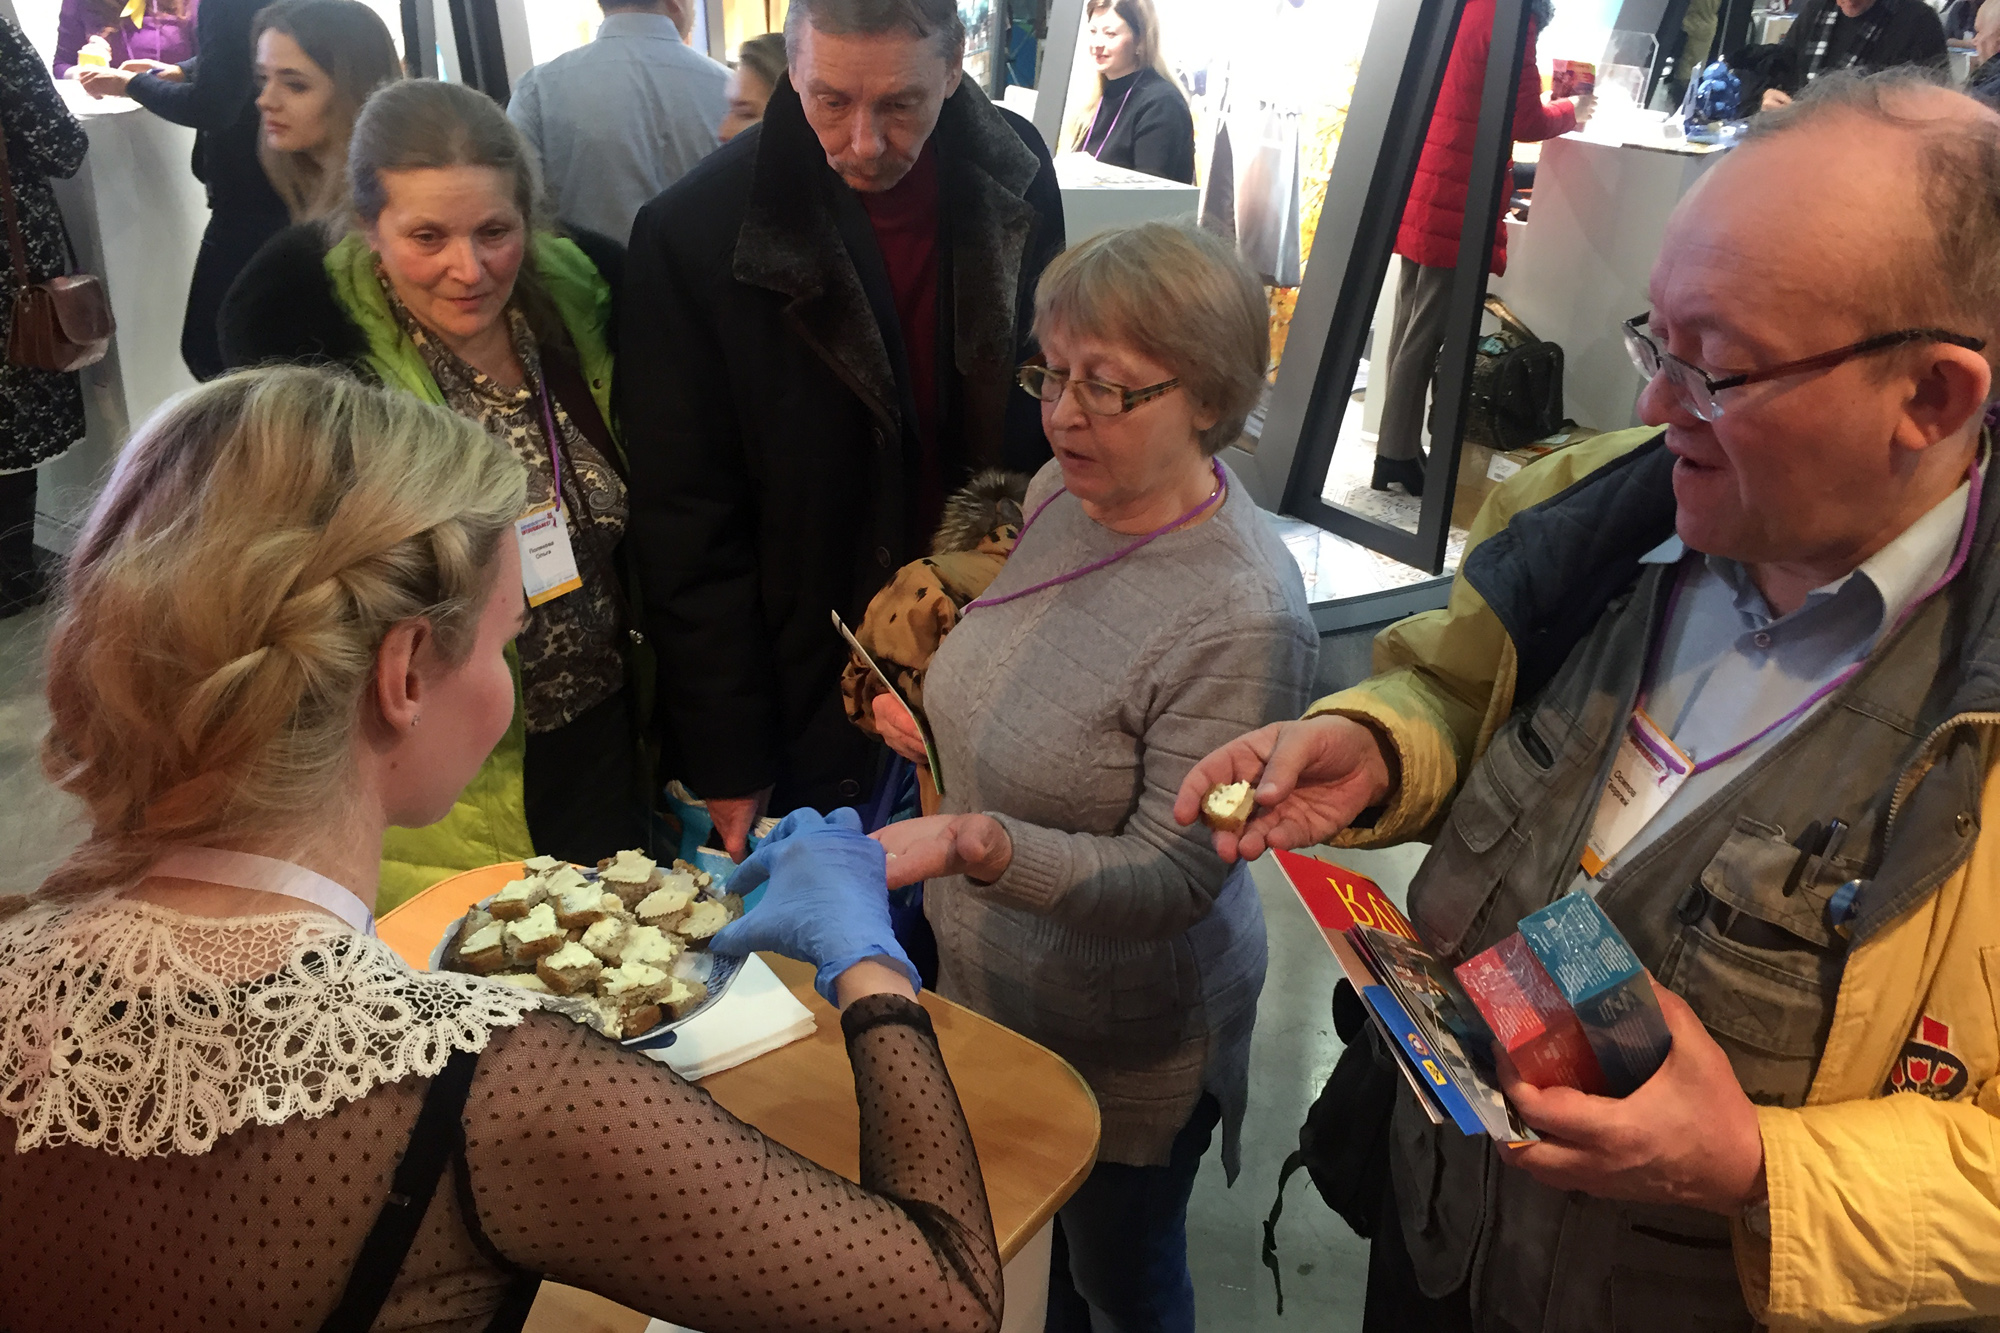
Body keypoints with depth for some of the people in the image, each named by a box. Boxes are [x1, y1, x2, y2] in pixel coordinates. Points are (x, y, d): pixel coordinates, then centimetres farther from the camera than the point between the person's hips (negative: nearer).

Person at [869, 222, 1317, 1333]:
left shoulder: (1242, 619, -31)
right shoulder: (1061, 492, -8)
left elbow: (1174, 880, -28)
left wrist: (982, 846, -42)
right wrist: (937, 716, -5)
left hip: (1124, 1043, -6)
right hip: (992, 992, 7)